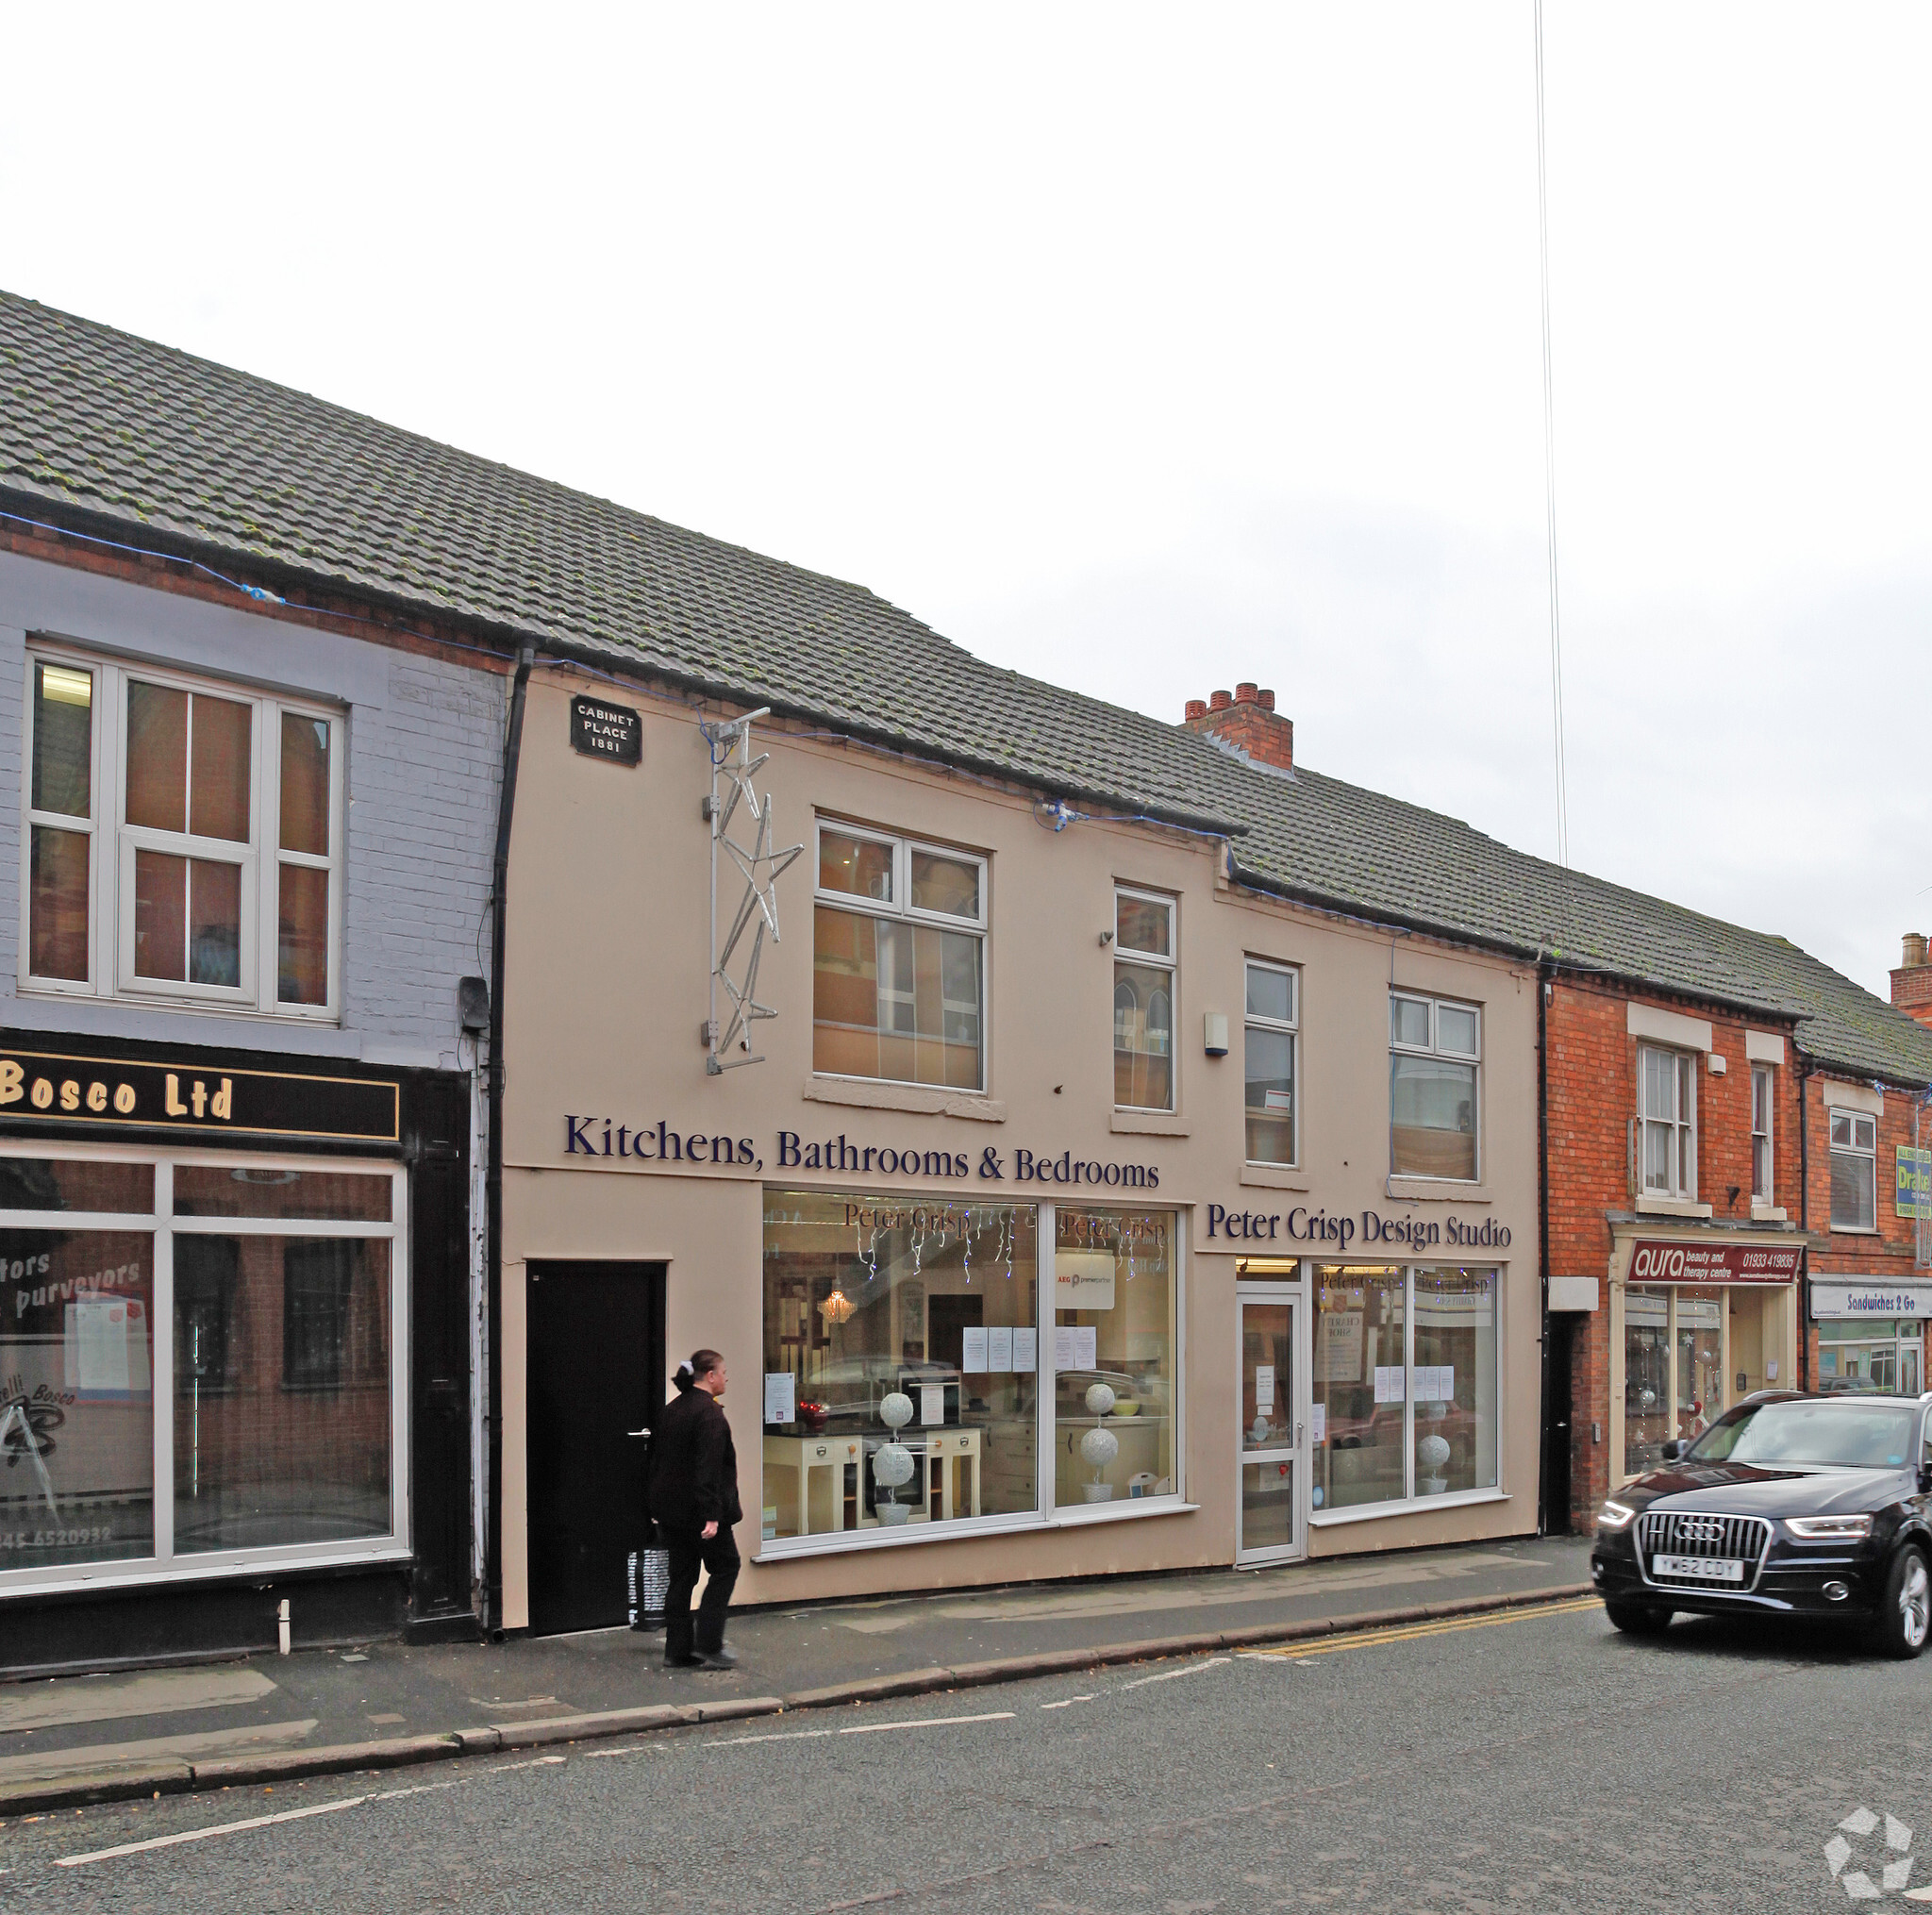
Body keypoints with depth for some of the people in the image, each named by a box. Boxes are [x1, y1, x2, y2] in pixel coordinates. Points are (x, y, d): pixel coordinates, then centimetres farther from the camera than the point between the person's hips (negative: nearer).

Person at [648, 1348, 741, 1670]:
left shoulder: (672, 1409, 13)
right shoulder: (708, 1412, -16)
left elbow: (657, 1458, 18)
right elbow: (709, 1467, -23)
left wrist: (659, 1504, 22)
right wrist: (711, 1515, -24)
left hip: (670, 1508, 9)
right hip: (696, 1509, -9)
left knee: (681, 1576, 12)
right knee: (725, 1567, 4)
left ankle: (678, 1650, 12)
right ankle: (707, 1645, -1)